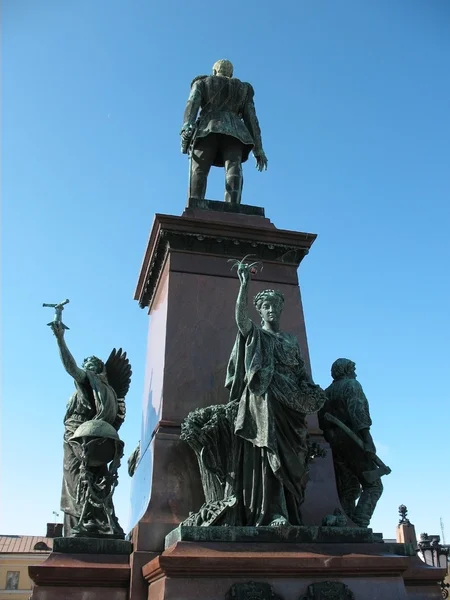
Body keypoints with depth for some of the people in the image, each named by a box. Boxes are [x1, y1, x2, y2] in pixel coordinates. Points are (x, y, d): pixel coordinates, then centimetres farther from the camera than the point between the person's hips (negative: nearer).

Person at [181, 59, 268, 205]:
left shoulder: (202, 83, 27)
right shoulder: (242, 88, 32)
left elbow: (192, 103, 5)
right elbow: (251, 118, 21)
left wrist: (186, 129, -10)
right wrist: (258, 148, 18)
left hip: (208, 130, -1)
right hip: (234, 132, 1)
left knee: (199, 171, -17)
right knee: (233, 170, -21)